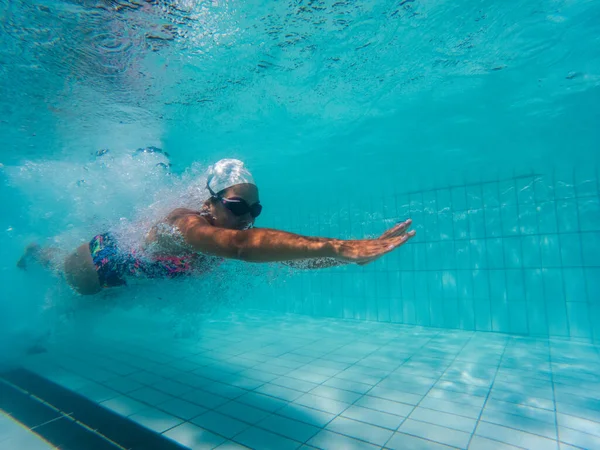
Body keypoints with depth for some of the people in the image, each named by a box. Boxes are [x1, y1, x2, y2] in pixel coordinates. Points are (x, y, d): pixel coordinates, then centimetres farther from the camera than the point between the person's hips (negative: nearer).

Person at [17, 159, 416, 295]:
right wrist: (340, 248, -78)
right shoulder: (188, 224, -49)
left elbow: (290, 256, -38)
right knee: (68, 276, 29)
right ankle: (38, 251, 60)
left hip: (130, 271, 6)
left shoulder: (229, 231, -29)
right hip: (105, 256, -6)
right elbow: (242, 246, -69)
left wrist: (355, 252, -51)